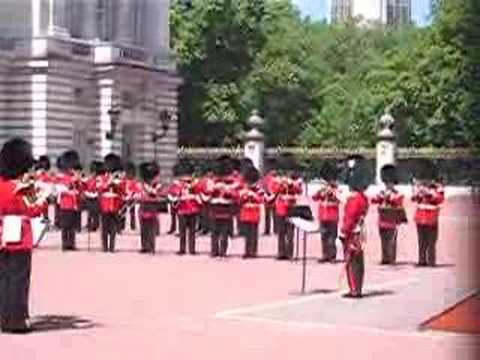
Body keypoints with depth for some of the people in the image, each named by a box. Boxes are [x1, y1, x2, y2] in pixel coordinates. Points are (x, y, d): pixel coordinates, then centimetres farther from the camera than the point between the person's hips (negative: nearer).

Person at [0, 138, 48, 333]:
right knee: (18, 278, -2)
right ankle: (16, 320, -1)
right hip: (19, 239, -7)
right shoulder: (22, 187, -14)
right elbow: (33, 210, -16)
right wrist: (43, 198, -4)